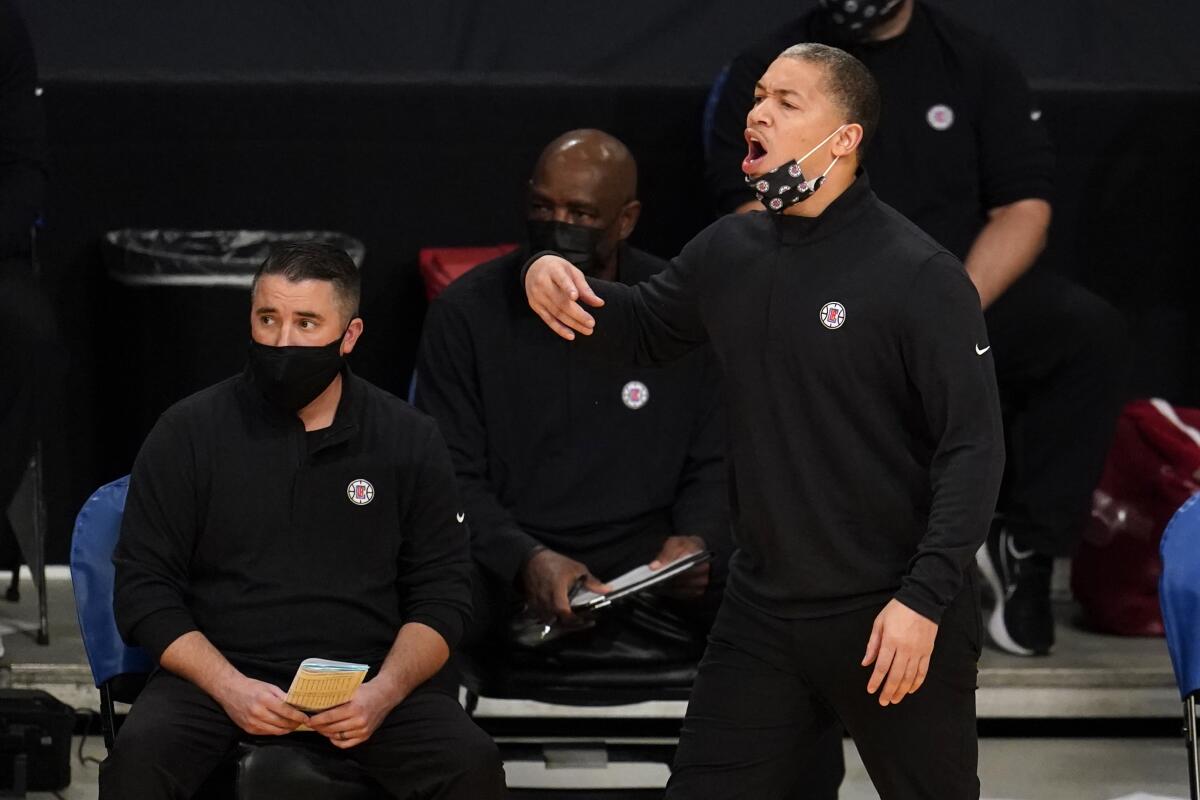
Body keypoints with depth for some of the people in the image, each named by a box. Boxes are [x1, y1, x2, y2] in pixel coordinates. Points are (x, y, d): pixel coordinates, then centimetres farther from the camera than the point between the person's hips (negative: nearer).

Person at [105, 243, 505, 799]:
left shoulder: (411, 440, 8)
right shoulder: (188, 433, 4)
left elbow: (442, 596, 8)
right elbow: (143, 590, 2)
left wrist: (384, 692, -12)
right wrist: (230, 688, -14)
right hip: (219, 672, -1)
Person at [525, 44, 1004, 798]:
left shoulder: (920, 276, -14)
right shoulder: (730, 251, 5)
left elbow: (972, 447, -16)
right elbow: (646, 329, 22)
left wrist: (924, 600, -23)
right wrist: (559, 283, 1)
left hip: (891, 615, -6)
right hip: (762, 610, 6)